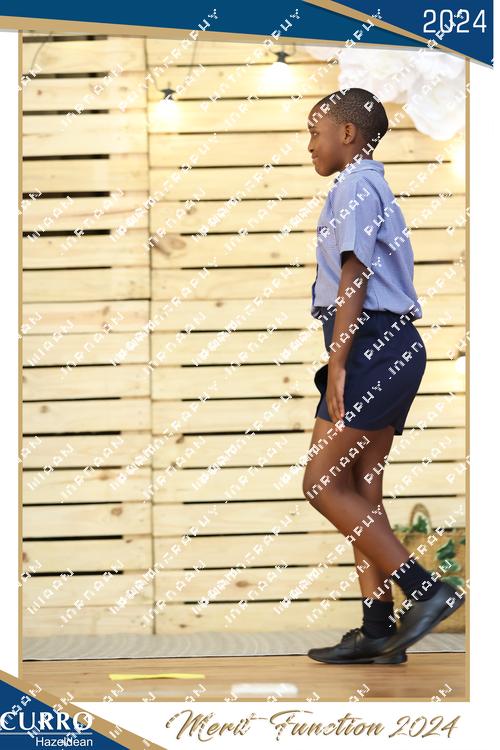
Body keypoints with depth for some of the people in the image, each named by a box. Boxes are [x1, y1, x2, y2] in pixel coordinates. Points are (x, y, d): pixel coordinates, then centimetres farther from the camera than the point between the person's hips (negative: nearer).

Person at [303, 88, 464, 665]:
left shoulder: (355, 188, -6)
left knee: (323, 484, -10)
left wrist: (338, 364, -18)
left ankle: (424, 590, -13)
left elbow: (355, 279, -15)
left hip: (372, 346, -10)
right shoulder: (374, 190, 24)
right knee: (361, 491, 7)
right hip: (395, 347, 10)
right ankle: (379, 630, 5)